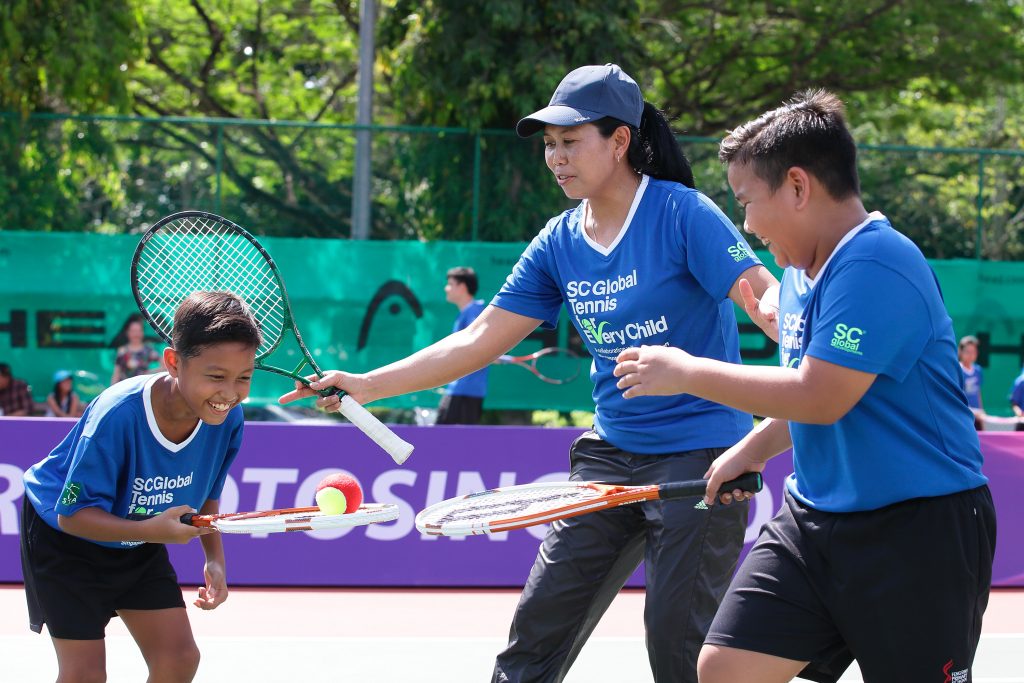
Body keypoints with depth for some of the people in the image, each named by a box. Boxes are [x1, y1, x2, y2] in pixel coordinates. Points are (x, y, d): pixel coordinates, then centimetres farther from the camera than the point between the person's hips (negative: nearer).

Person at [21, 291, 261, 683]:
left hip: (140, 542, 6)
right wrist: (151, 530, -44)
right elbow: (72, 514, -30)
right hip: (64, 534, -5)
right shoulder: (117, 416, -38)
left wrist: (214, 558, -13)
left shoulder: (227, 418, -20)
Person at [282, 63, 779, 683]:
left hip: (700, 454, -6)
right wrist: (365, 385, 5)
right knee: (537, 631, 3)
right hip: (610, 455, 6)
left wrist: (775, 312, -44)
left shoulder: (682, 214, -12)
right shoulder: (559, 243, 7)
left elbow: (766, 293, -20)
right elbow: (478, 342, 10)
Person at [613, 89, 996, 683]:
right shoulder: (801, 272, 12)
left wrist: (687, 373, -16)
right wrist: (755, 450, 22)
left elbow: (820, 398, -25)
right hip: (813, 519, 9)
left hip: (916, 528, -9)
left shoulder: (875, 267, -20)